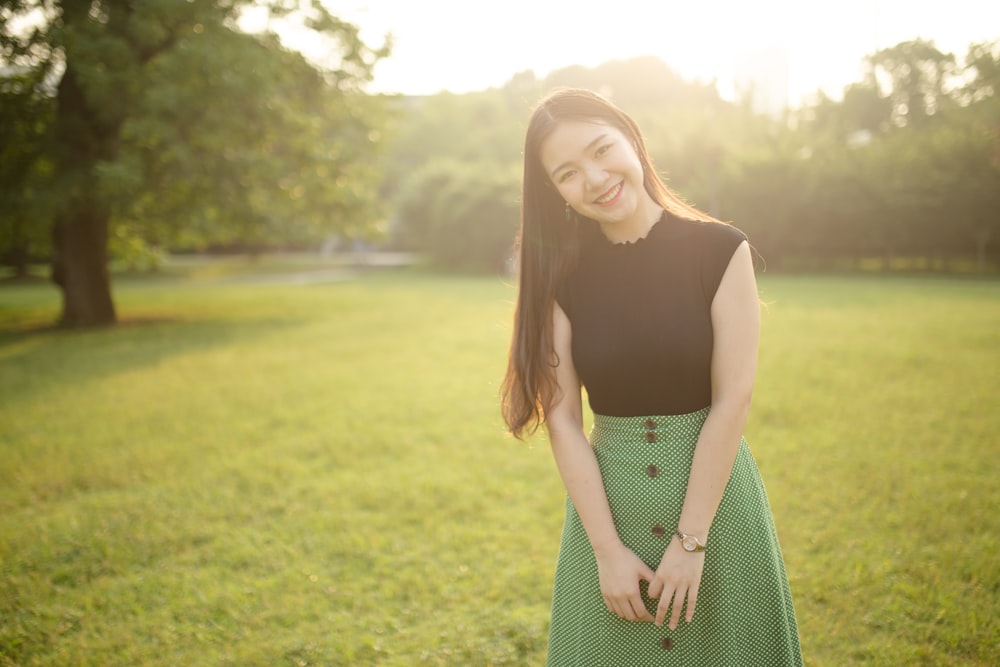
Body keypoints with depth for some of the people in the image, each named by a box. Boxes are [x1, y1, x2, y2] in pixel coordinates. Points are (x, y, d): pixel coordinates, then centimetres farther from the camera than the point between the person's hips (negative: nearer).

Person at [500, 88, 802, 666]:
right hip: (607, 501, 2)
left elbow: (733, 400, -12)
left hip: (715, 494, -1)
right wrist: (608, 550, -12)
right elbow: (563, 421, -7)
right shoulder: (563, 276, -3)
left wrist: (690, 542, -14)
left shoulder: (719, 250, -8)